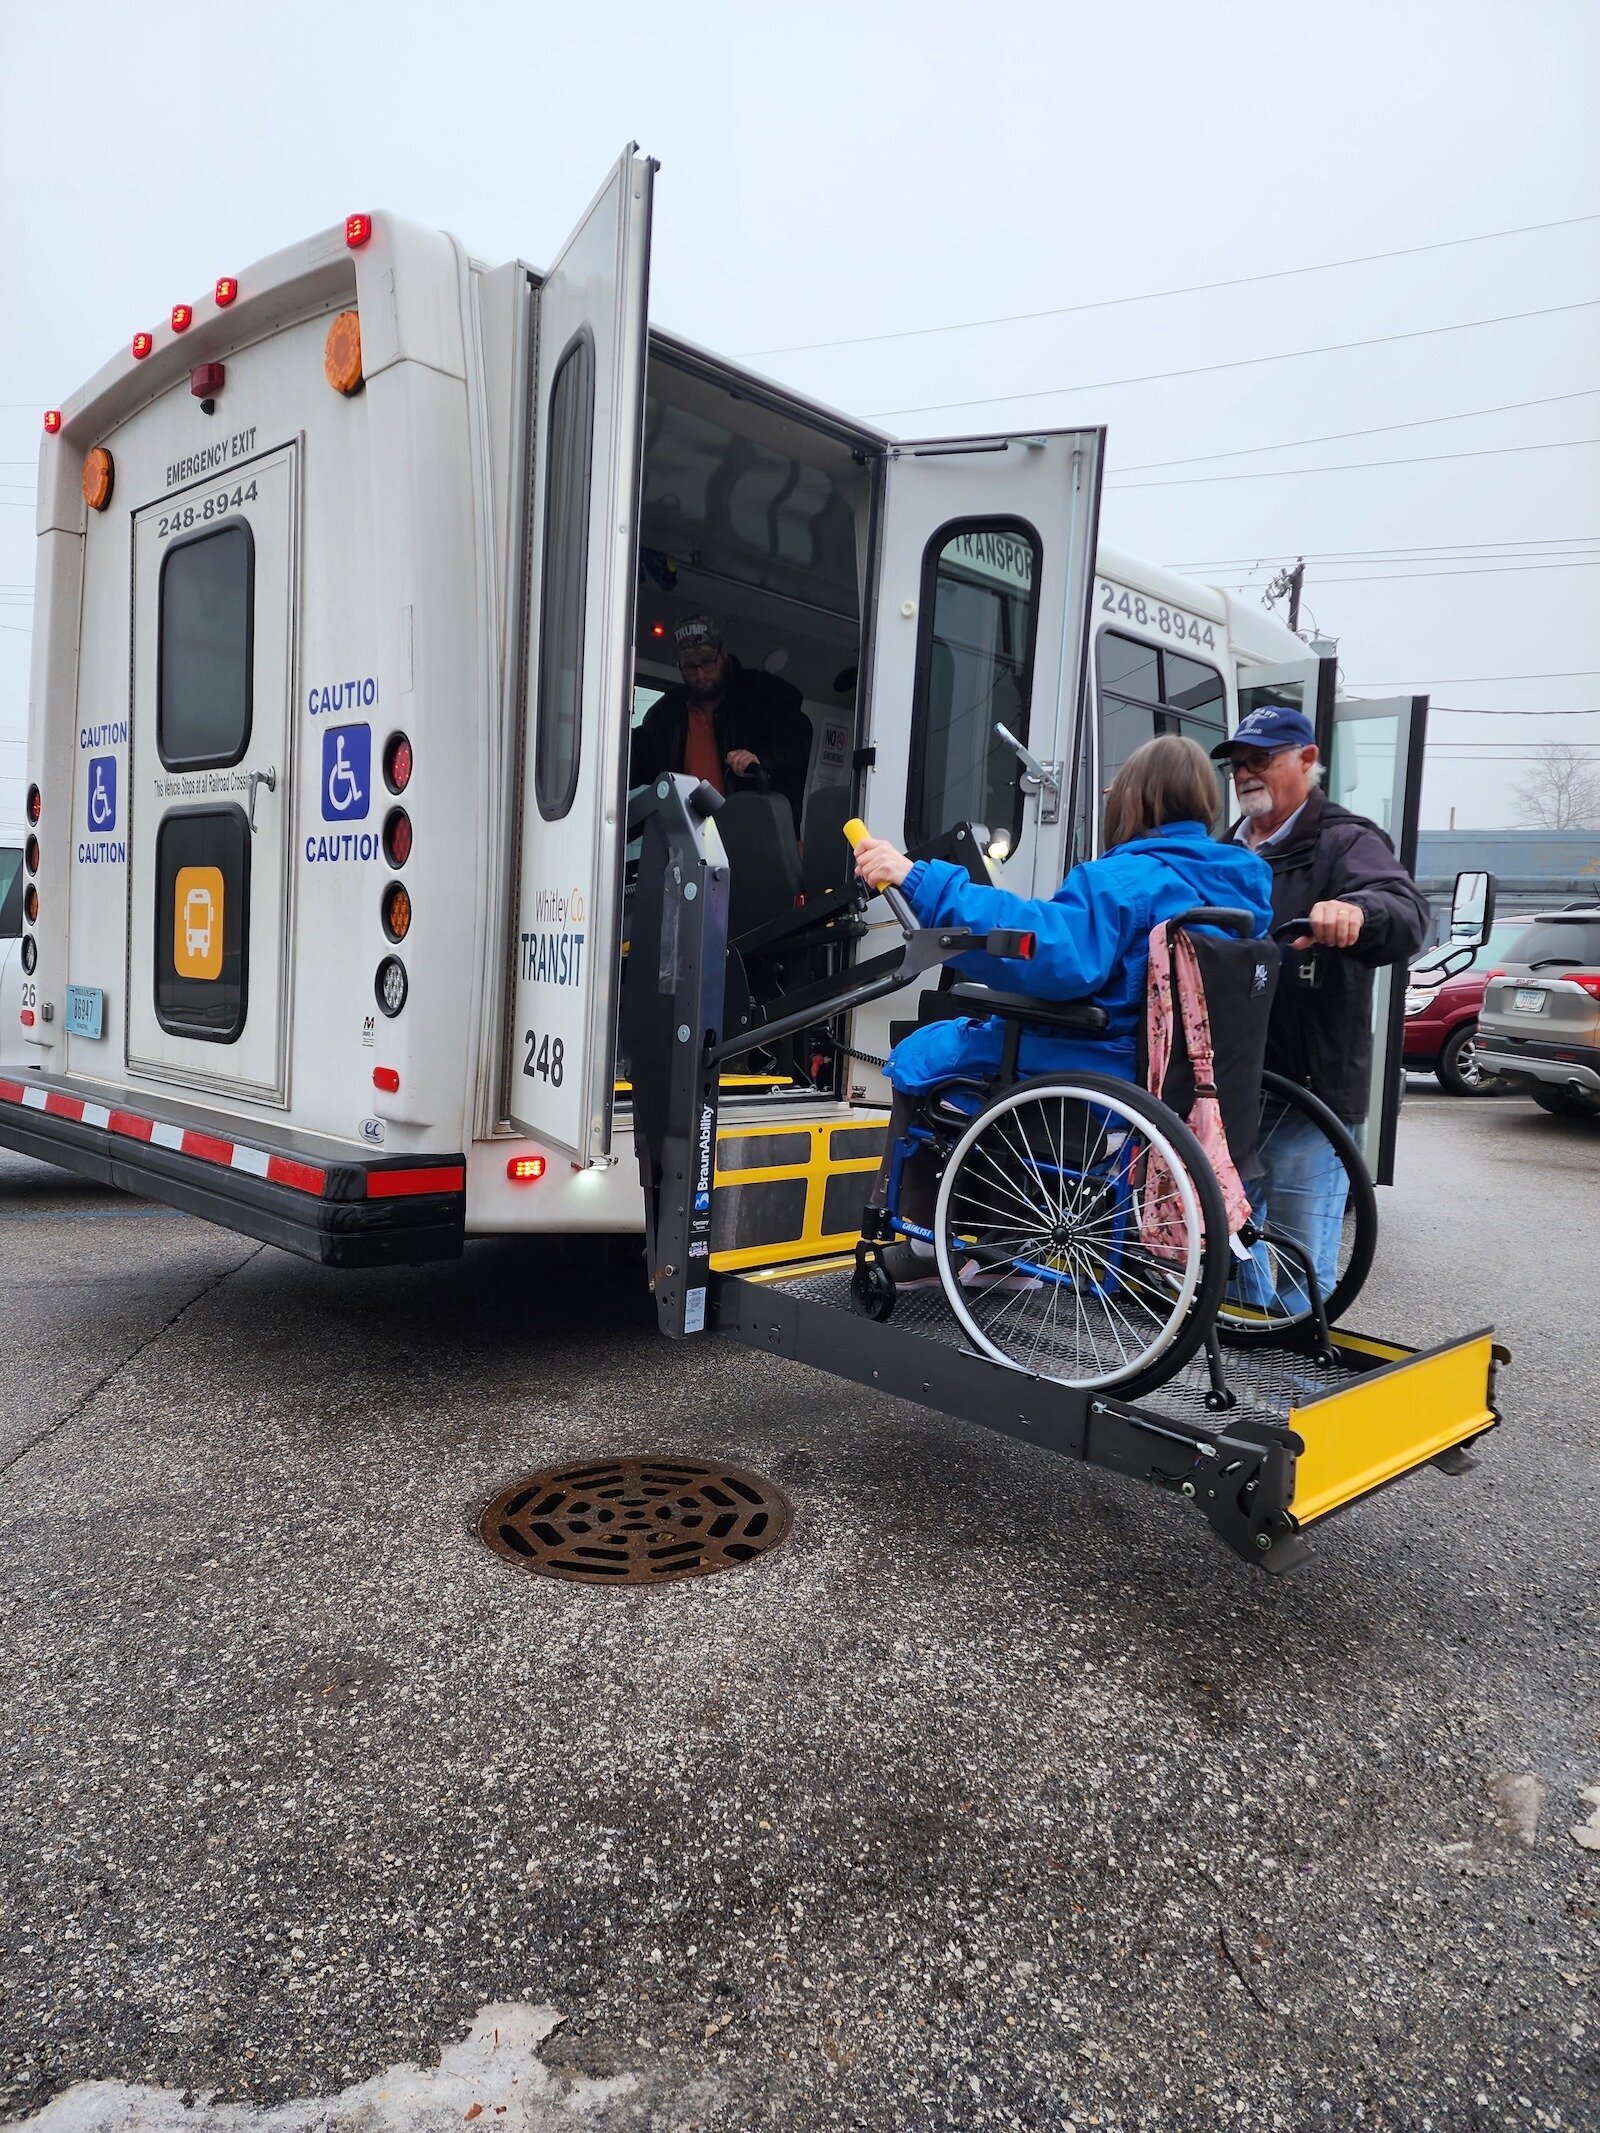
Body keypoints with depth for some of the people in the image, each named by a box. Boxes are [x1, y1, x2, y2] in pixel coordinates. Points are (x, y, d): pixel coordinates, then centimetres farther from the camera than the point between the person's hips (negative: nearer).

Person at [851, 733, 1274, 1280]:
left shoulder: (1125, 881, -21)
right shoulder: (1240, 882, 6)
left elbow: (1048, 947, -38)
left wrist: (920, 881, -38)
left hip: (1093, 1081, -9)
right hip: (1167, 1083, 9)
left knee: (918, 1057, 9)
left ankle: (925, 1240, 15)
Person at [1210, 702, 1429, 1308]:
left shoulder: (1345, 842, -6)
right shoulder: (1228, 850, 17)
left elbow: (1407, 918, -25)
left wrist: (1357, 910, -46)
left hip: (1308, 1086, -7)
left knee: (1302, 1261, -2)